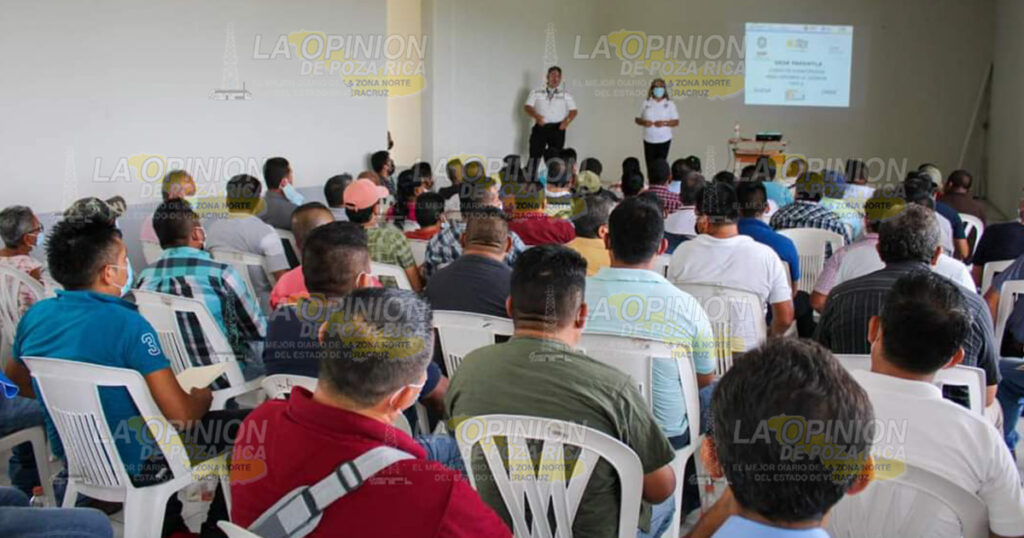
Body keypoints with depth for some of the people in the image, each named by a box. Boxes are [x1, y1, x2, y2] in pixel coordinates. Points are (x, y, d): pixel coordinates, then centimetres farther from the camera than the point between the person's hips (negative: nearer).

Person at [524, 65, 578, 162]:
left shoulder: (565, 95, 15)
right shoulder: (536, 93, 14)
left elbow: (574, 111, 10)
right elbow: (527, 107, 5)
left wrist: (567, 121, -11)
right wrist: (536, 116, -16)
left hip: (557, 128, 1)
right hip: (540, 128, -1)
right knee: (535, 156, -8)